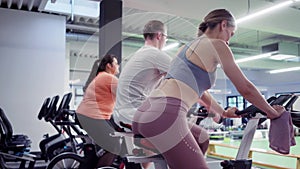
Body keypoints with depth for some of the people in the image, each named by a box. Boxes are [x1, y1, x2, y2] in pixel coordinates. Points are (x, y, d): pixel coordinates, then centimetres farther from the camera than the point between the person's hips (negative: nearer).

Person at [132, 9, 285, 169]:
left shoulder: (190, 46, 27)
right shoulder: (217, 45, 3)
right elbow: (245, 88, 8)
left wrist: (223, 112, 47)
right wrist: (271, 111, 24)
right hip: (165, 115, -10)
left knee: (202, 139, 28)